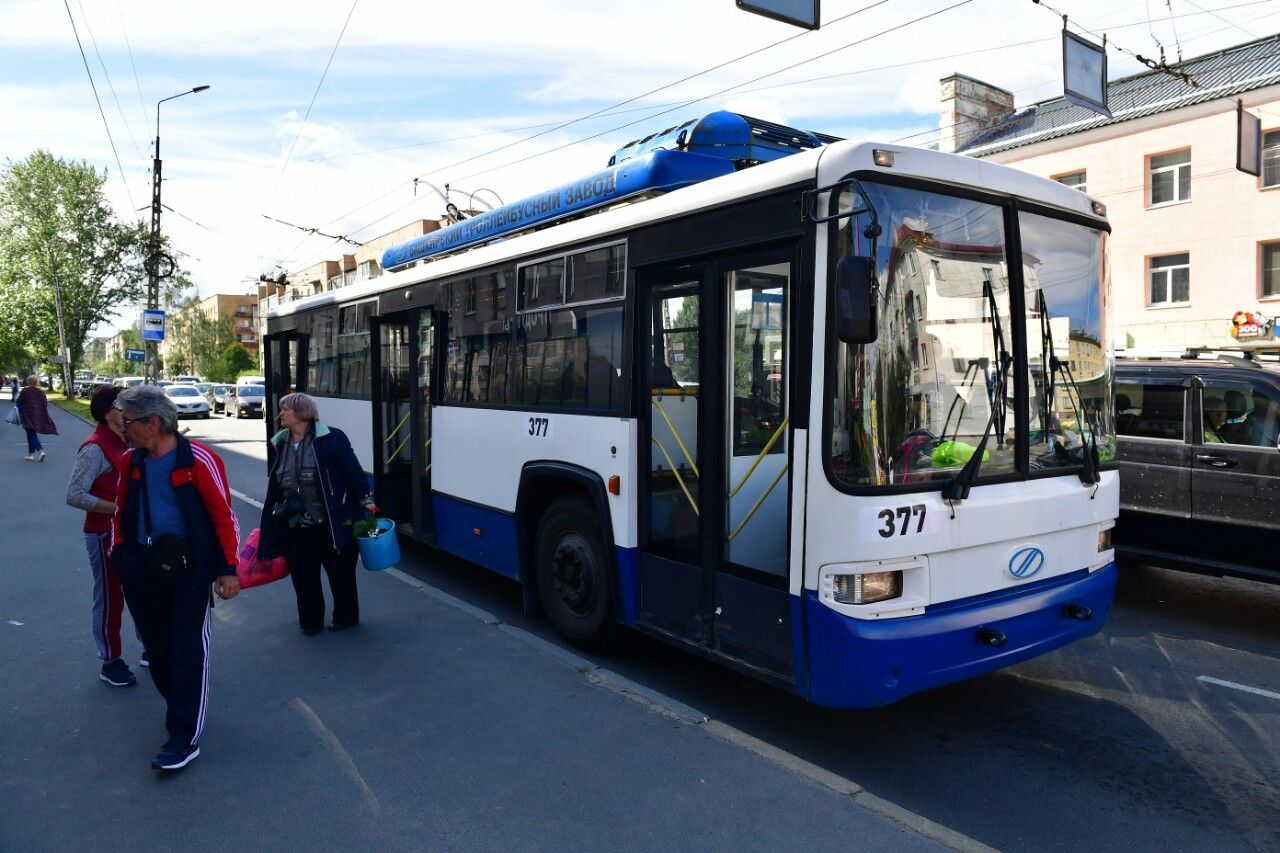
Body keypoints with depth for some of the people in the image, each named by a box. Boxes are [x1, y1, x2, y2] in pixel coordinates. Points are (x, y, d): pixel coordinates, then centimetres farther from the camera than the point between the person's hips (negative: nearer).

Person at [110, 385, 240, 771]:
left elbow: (224, 515, -11)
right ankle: (181, 708, 36)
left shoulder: (198, 460, -14)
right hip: (141, 567, 6)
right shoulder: (131, 462, 6)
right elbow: (121, 513, 18)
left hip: (187, 566, -6)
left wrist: (227, 569, -11)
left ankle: (185, 737, 4)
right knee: (156, 646, 16)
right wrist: (120, 557, 11)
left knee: (189, 649, -2)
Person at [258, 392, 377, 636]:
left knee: (340, 572, 9)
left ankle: (346, 617, 28)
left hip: (333, 525, -5)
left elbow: (353, 471, -10)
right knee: (303, 576, 10)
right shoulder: (279, 444, 7)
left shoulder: (331, 438, -11)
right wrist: (268, 528, 14)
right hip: (296, 527, 5)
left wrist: (365, 500, -17)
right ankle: (310, 622, 27)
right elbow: (274, 488, 13)